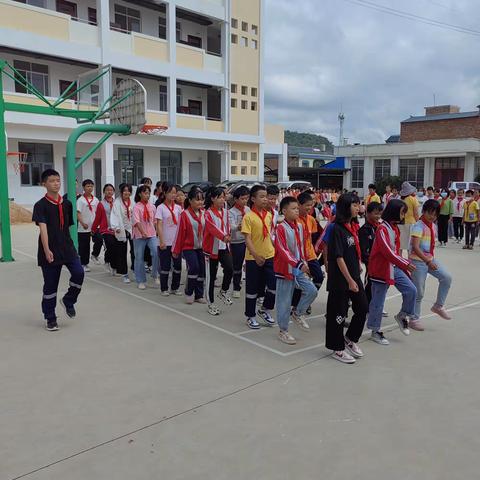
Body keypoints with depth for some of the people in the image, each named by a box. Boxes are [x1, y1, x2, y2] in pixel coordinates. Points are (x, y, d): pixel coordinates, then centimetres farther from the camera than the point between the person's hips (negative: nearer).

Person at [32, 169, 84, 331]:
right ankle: (50, 318, 21)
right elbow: (42, 228, -20)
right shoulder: (41, 205, -8)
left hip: (67, 248, 4)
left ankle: (68, 301, 13)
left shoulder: (67, 203, 7)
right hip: (50, 251, -4)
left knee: (79, 273, -14)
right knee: (50, 285, 5)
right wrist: (46, 250, -30)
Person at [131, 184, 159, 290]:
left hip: (152, 234, 3)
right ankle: (141, 281, 16)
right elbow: (136, 221, -19)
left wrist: (155, 231, 10)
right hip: (139, 236, -3)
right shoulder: (137, 207, -6)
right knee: (139, 258, 4)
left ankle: (155, 275, 0)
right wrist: (143, 233, -30)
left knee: (156, 253, -18)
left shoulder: (152, 206, 7)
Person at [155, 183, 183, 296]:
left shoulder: (178, 207, 6)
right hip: (165, 243, -4)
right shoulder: (161, 207, -6)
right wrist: (161, 241, -17)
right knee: (165, 266, 4)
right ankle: (164, 289, 17)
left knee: (178, 265, 7)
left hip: (177, 242, 4)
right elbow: (159, 226, -10)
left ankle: (175, 288, 21)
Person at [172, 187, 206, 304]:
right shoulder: (185, 214, -11)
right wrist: (176, 250, -4)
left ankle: (199, 295, 18)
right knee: (194, 267, -18)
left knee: (202, 271, 5)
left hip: (200, 247, 5)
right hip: (188, 247, -5)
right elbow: (180, 233, -8)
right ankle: (189, 292, 3)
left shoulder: (203, 214, 5)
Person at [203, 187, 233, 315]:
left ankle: (224, 292, 12)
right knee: (211, 276, 4)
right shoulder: (208, 213, -12)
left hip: (224, 247, 5)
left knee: (229, 269, -15)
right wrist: (223, 237, -45)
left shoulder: (225, 211, 7)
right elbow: (213, 227, -29)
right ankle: (210, 303, 17)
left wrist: (227, 239, 11)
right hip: (211, 248, -4)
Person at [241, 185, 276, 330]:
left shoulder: (269, 215, 6)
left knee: (275, 285, 1)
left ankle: (265, 309, 24)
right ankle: (250, 316, 23)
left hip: (269, 256, 5)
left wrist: (275, 248, 15)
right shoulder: (248, 217, -12)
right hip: (253, 258, -5)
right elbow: (247, 239, -16)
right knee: (252, 289, 6)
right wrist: (256, 255, -24)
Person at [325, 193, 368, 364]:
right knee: (338, 314, 4)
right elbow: (339, 257, -19)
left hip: (354, 276, 8)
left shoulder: (351, 227, 9)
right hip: (340, 279, -8)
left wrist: (356, 276, 16)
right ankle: (338, 349, 19)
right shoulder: (337, 229, -17)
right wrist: (349, 280, -19)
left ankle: (350, 339, 30)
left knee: (363, 308, 10)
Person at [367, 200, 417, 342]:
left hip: (394, 267, 8)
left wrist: (404, 263, 12)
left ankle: (403, 315, 21)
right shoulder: (382, 228, -19)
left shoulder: (394, 227, 10)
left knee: (411, 290, -2)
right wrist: (405, 264, -29)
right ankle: (375, 331, 16)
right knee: (378, 301, 3)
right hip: (381, 269, -8)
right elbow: (387, 251, -28)